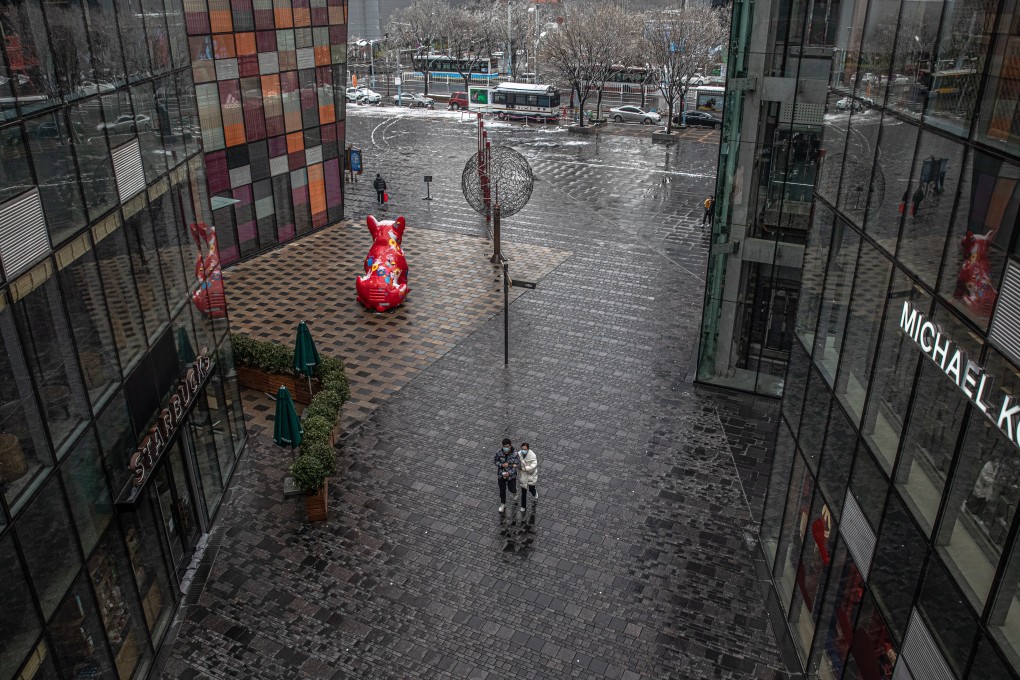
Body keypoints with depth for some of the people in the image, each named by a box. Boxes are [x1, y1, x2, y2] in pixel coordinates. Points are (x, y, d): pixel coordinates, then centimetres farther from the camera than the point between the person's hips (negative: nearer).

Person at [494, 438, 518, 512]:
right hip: (501, 475, 2)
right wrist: (502, 465, -23)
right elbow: (495, 461, -4)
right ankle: (503, 504, 39)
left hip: (511, 475, -1)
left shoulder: (515, 454, -23)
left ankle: (514, 491, 53)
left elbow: (516, 465, -17)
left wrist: (509, 473, -27)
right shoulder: (499, 453, -19)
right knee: (502, 490, 17)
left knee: (512, 489, 15)